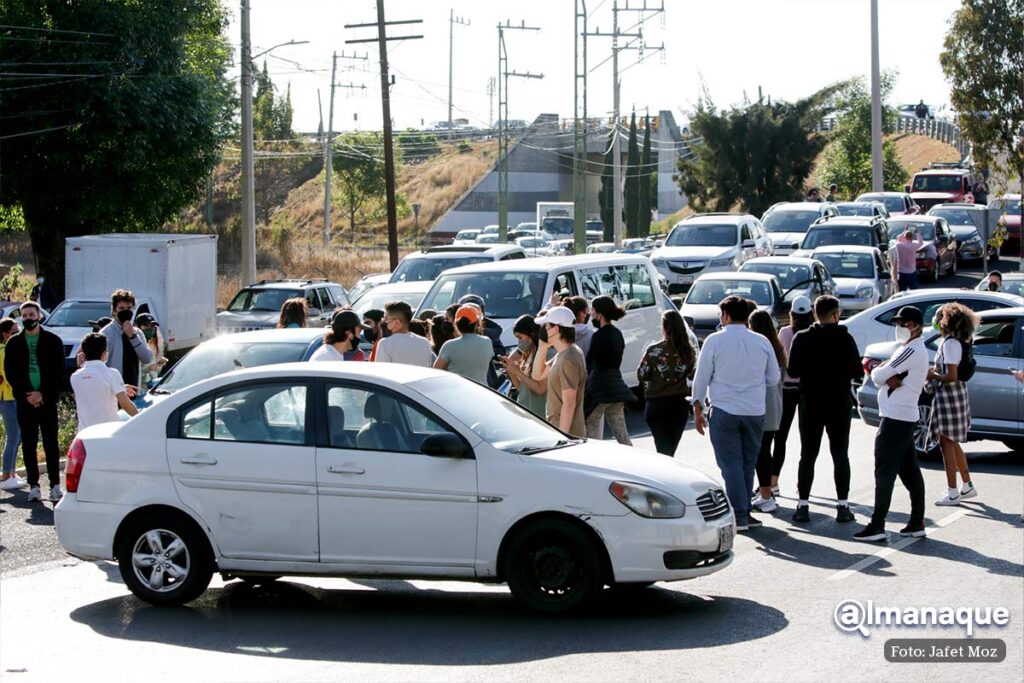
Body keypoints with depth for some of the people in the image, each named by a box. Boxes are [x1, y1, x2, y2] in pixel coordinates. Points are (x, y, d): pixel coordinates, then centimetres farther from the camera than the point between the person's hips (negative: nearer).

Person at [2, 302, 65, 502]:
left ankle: (55, 485, 1)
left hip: (47, 401, -2)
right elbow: (10, 373, 4)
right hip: (25, 401, 2)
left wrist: (43, 394, -10)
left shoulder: (53, 341, 3)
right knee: (29, 445, 3)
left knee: (51, 444, -1)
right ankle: (34, 486, 6)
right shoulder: (14, 343, 8)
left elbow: (58, 372, -1)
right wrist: (26, 395, -8)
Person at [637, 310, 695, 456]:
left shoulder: (654, 351, -13)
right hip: (680, 404, 4)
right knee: (670, 450, 15)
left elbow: (641, 375, -6)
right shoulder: (688, 351, -3)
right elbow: (692, 375, 8)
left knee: (664, 449, -2)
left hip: (657, 404, -3)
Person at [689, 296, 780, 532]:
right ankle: (744, 513, 18)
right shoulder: (762, 342, 3)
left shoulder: (715, 341, -6)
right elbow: (774, 377, 11)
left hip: (724, 411, -3)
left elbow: (702, 377, -3)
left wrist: (698, 410, 6)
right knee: (748, 464, 14)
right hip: (755, 411, 3)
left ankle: (739, 516, -5)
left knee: (731, 464, 0)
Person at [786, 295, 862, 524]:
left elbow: (792, 371, -4)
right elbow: (857, 372, -8)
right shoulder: (845, 339, -9)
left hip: (810, 404, 1)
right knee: (840, 455, 6)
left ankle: (803, 505, 3)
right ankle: (843, 506, 4)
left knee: (808, 455, 7)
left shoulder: (802, 339, -5)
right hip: (839, 404, -1)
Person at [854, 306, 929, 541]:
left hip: (895, 419, -10)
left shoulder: (911, 351, -16)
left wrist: (882, 374, 3)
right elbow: (878, 376, 10)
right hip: (906, 417, 10)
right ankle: (917, 523, 14)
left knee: (885, 471, -9)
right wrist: (889, 378, -11)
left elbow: (878, 376, -18)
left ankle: (877, 526, -10)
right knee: (909, 471, 11)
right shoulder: (915, 350, 17)